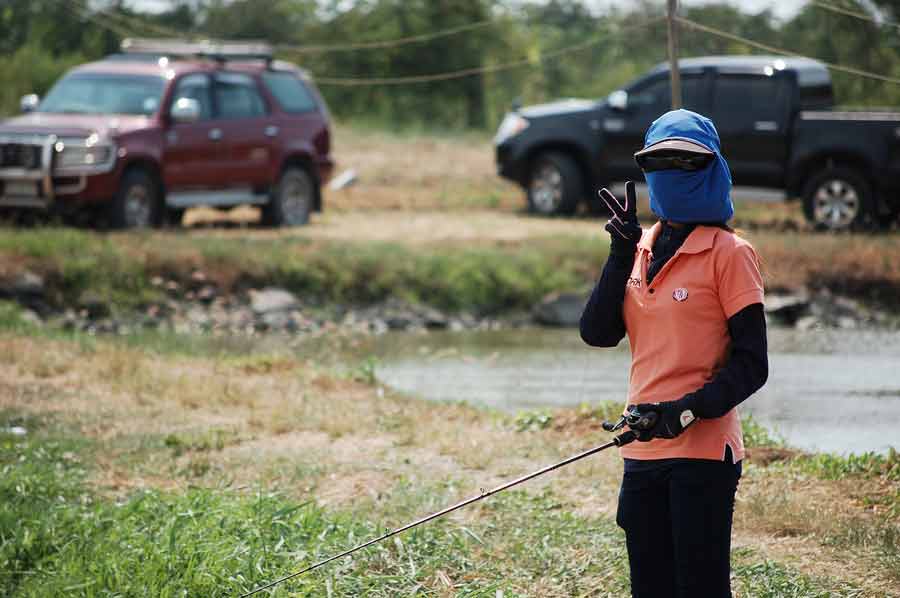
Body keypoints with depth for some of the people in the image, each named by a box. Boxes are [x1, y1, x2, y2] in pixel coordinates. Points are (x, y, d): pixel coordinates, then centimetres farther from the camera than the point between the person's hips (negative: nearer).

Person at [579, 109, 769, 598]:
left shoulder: (728, 254, -7)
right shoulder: (642, 248, 12)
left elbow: (751, 365, -9)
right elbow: (597, 333, 1)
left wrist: (689, 410, -21)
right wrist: (622, 253, -7)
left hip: (703, 452, -7)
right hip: (643, 449, 7)